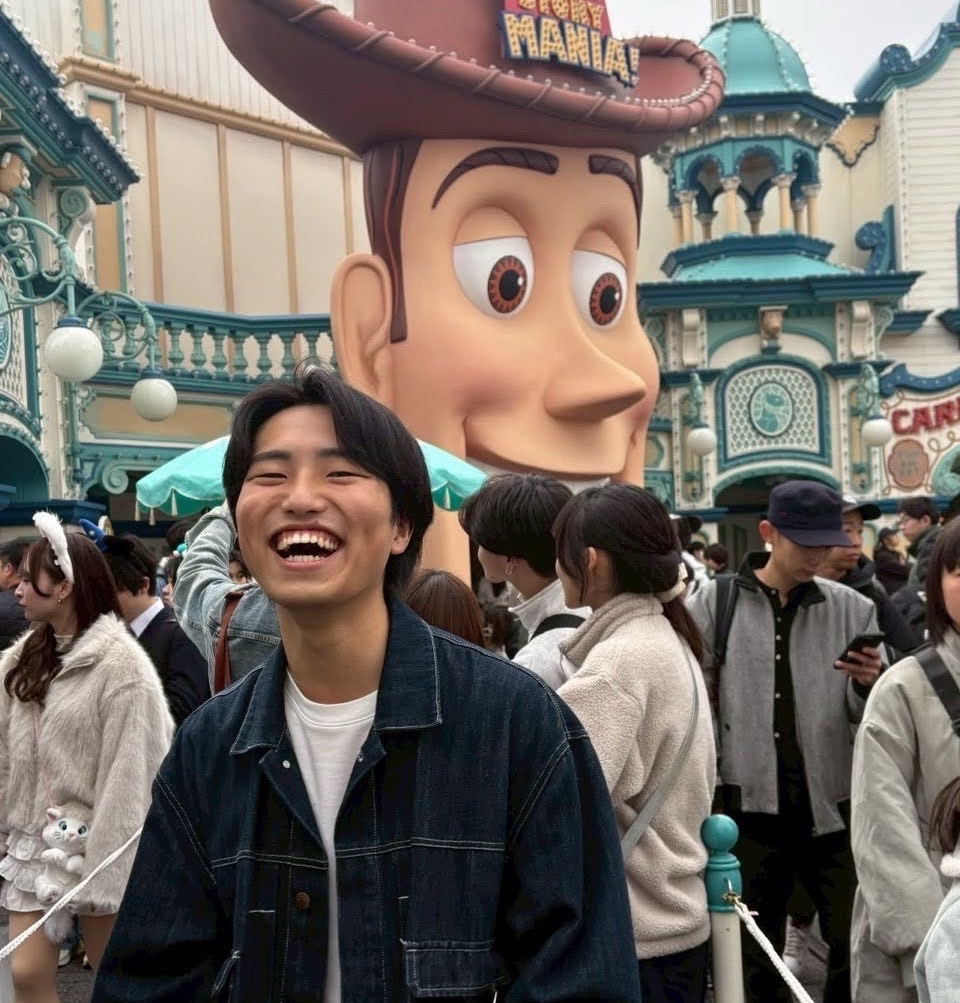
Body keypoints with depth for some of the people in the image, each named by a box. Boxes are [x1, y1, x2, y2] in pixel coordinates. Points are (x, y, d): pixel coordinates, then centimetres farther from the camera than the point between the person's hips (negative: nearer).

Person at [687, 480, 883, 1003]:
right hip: (749, 807, 0)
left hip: (832, 807, 1)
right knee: (756, 957, 14)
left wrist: (867, 685, -17)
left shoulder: (852, 609, 1)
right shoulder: (714, 603, -3)